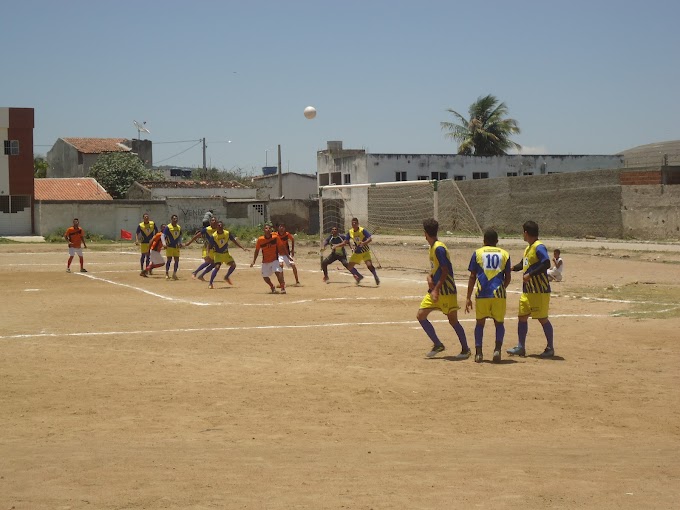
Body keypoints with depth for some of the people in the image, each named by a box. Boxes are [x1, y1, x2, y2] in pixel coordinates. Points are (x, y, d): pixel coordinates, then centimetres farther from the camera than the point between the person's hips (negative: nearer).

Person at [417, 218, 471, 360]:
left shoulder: (439, 248, -18)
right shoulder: (432, 247, 11)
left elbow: (445, 271, -20)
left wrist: (437, 289, -22)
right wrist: (429, 276, 0)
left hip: (446, 290, -9)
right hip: (435, 290, 10)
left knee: (453, 320, -3)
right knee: (421, 315, 4)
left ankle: (466, 349, 12)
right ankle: (438, 345, 13)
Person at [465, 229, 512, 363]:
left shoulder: (478, 253, 8)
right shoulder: (505, 254, 11)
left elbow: (472, 277, 5)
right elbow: (508, 278, 12)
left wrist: (468, 298, 8)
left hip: (481, 293, 0)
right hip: (499, 294, 1)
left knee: (480, 323, 13)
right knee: (499, 323, 14)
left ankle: (478, 352, 0)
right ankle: (498, 349, -8)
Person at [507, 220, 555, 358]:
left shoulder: (539, 247, -15)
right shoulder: (528, 248, 15)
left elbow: (546, 264, -27)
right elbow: (523, 264, 29)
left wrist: (530, 275, -25)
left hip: (540, 291, -9)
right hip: (527, 290, 9)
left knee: (542, 318, -3)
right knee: (522, 316, 8)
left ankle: (550, 348, 8)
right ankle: (521, 347, 15)